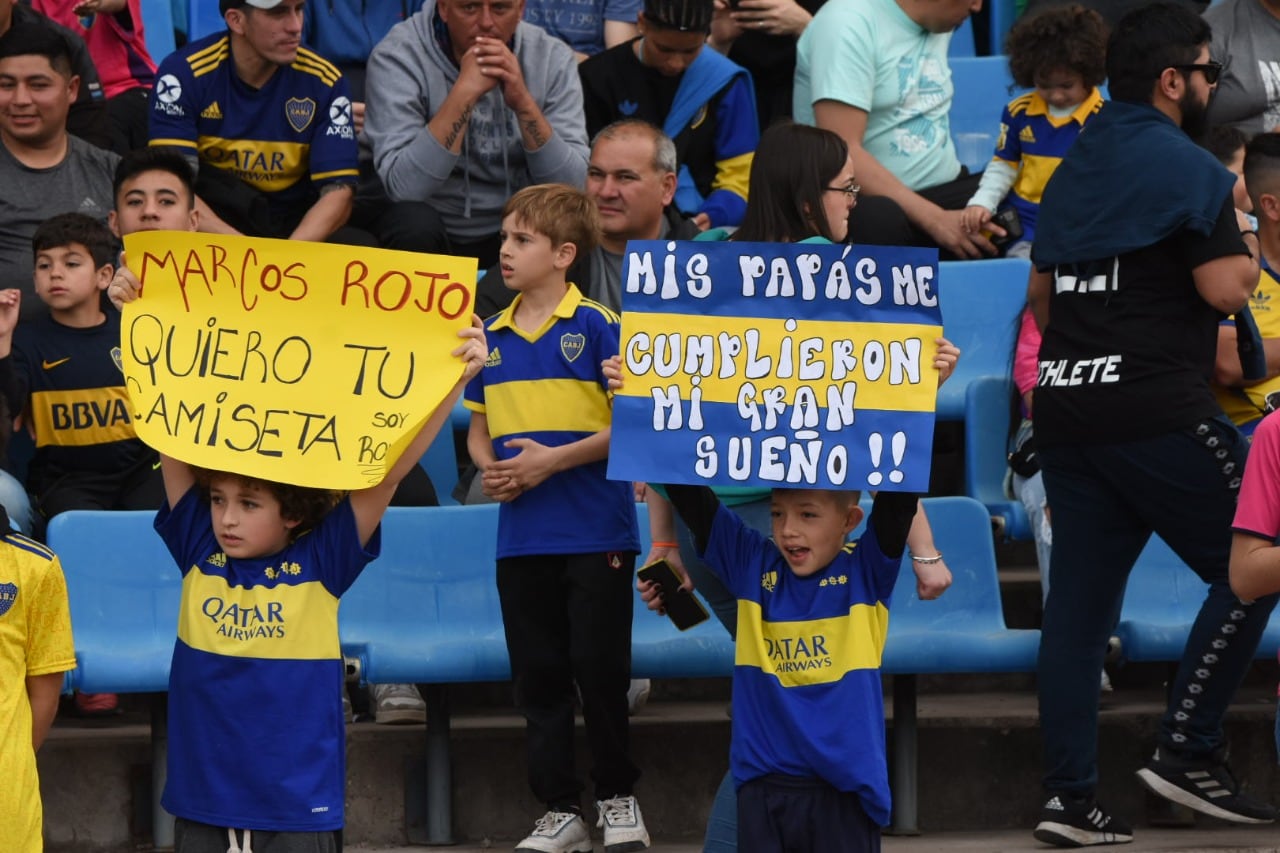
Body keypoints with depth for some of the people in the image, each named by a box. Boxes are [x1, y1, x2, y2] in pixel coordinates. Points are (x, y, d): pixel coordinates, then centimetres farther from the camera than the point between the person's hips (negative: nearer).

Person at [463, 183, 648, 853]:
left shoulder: (597, 328, -7)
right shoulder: (491, 337, 9)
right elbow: (479, 428, 18)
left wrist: (553, 459, -16)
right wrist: (489, 468, -3)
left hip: (596, 536, -5)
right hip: (521, 538, 5)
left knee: (600, 670, 0)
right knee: (538, 676, 7)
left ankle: (617, 798, 16)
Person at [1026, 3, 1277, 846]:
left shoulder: (1073, 172, 17)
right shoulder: (1187, 168, -8)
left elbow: (1041, 295, 24)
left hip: (1067, 406, 8)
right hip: (1159, 412, -8)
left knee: (1078, 601, 6)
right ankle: (1188, 752, -1)